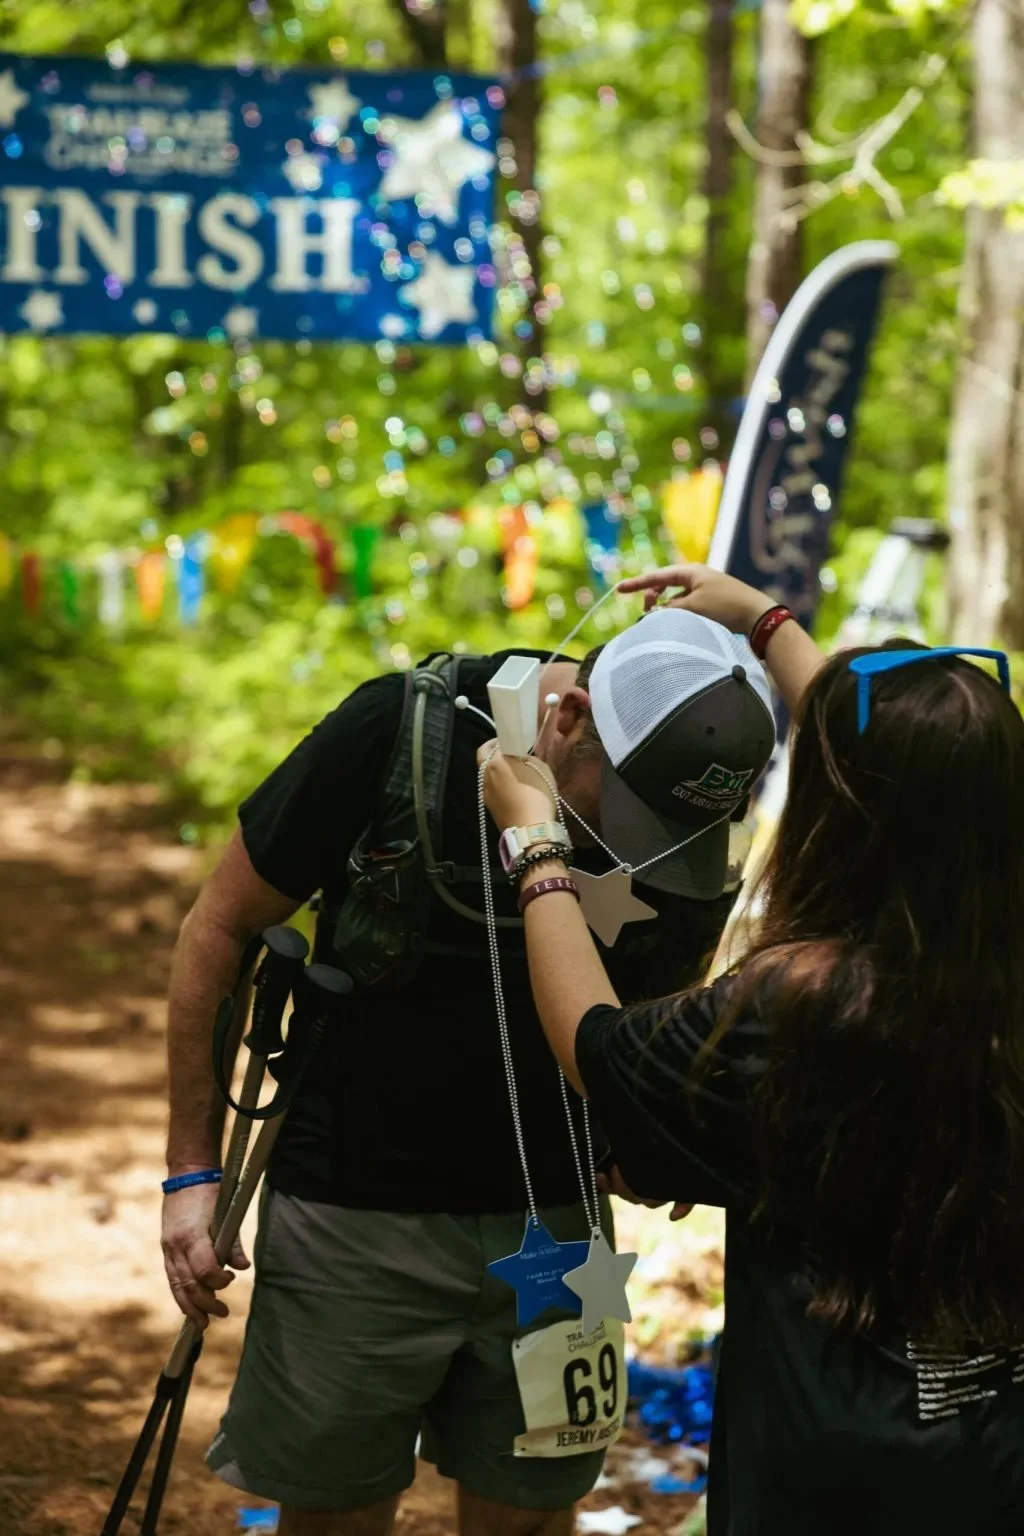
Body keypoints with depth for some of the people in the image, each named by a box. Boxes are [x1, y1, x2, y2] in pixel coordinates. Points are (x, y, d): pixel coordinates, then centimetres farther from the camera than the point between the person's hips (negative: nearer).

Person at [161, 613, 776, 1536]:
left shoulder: (695, 817, -9)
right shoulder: (395, 734, -19)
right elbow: (222, 928, -7)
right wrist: (195, 1167, -7)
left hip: (550, 1219, 2)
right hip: (355, 1210, -2)